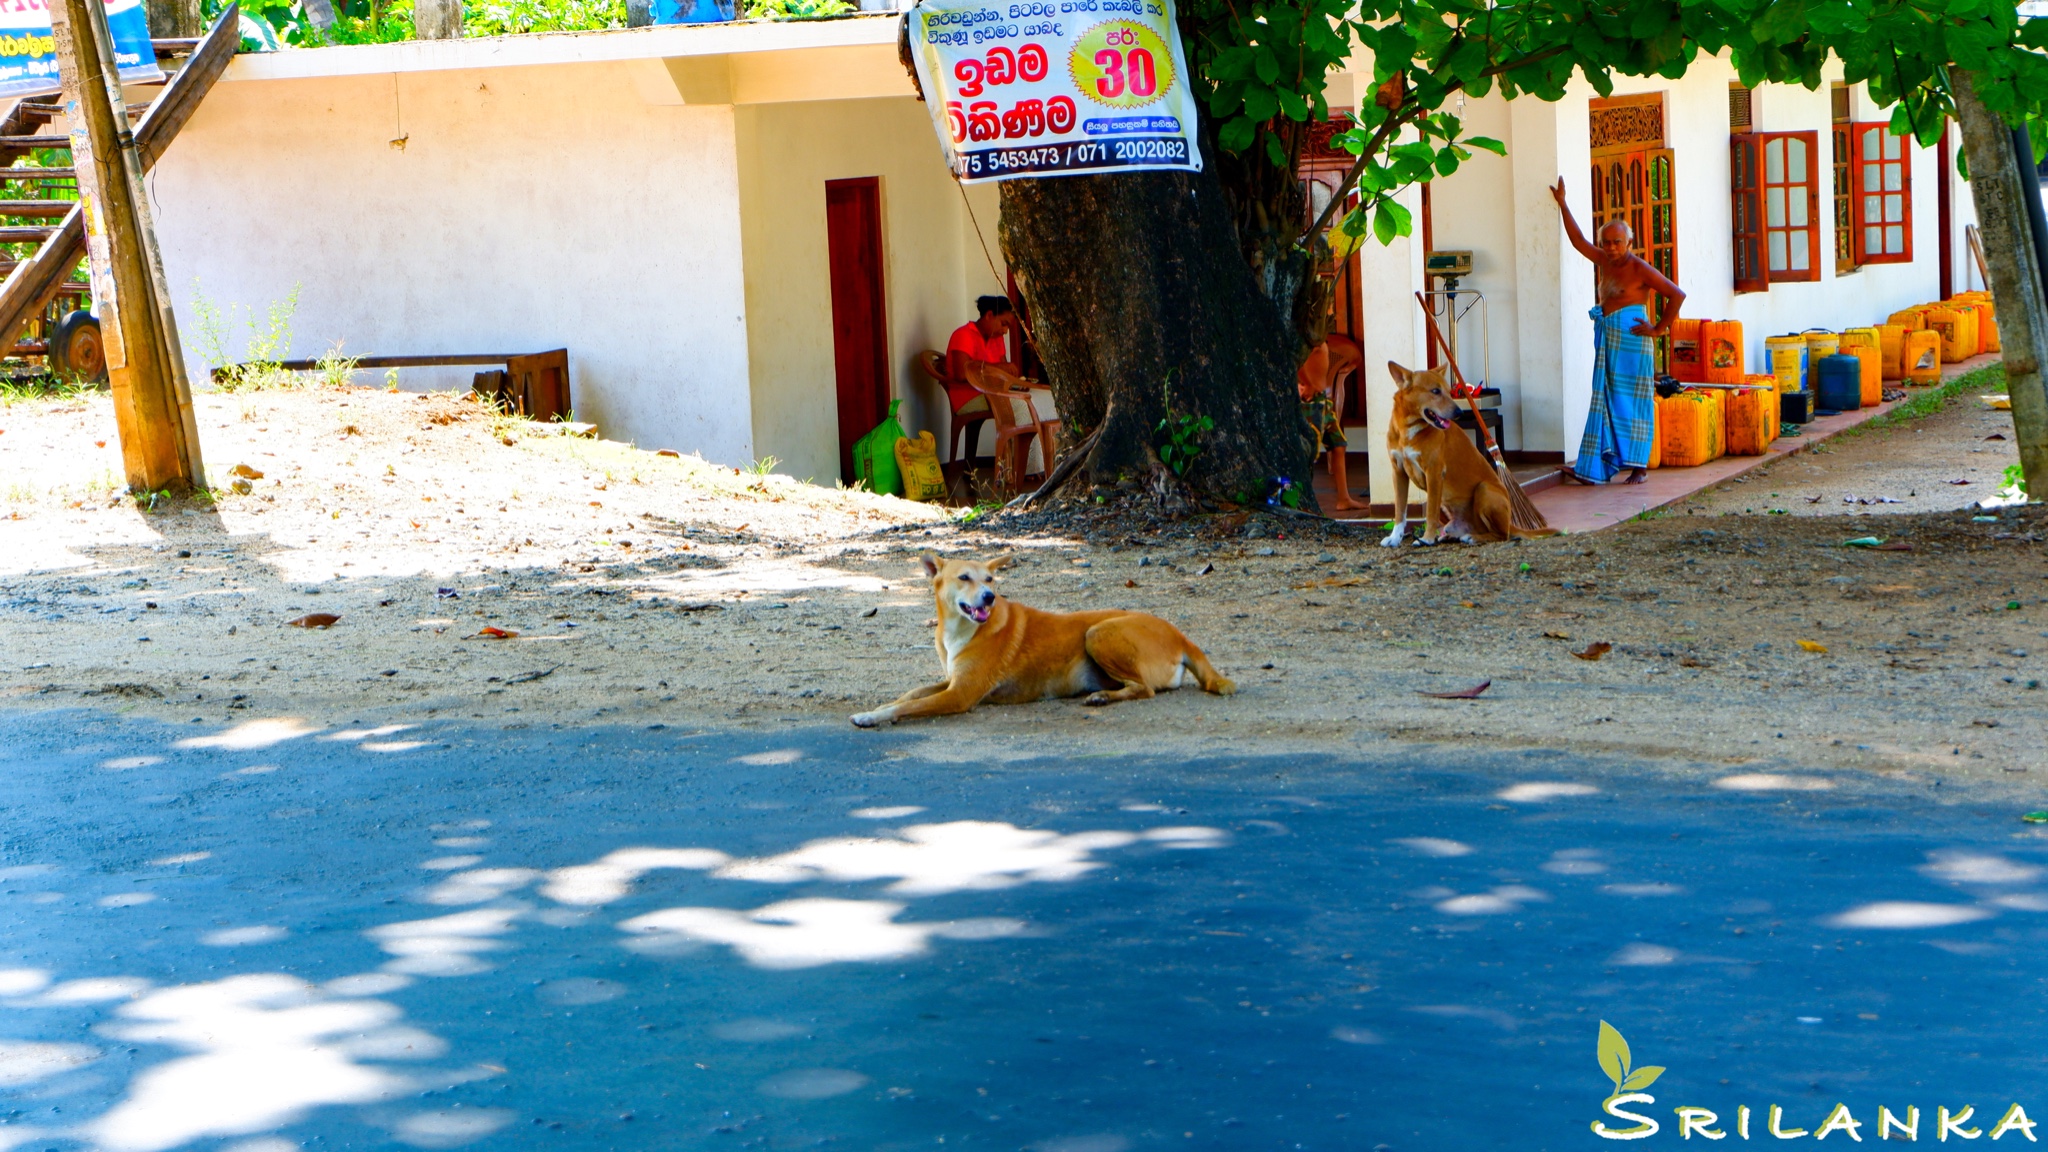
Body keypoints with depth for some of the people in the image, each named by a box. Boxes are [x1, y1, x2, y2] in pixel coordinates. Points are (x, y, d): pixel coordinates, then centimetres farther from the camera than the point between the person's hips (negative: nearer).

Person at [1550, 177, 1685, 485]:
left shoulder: (1640, 269, -8)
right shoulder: (1604, 262, 12)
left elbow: (1676, 295, -10)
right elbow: (1578, 240, 23)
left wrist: (1658, 329, -10)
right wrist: (1562, 205, 22)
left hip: (1631, 338, -7)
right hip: (1606, 338, 7)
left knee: (1632, 401, -4)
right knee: (1605, 401, 5)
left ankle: (1639, 467, 1)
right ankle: (1597, 468, 4)